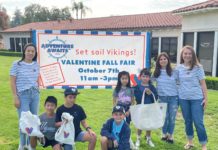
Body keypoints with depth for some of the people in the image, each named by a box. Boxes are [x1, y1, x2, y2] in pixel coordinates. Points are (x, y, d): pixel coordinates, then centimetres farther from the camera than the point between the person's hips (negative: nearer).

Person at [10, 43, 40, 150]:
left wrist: (37, 92, 11)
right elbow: (12, 82, -5)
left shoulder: (36, 65, 8)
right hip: (23, 95, -4)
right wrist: (15, 97, -10)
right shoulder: (17, 64, -5)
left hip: (35, 95, 4)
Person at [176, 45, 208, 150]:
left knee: (198, 122, -2)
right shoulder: (179, 68, 3)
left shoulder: (198, 67, -3)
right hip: (183, 98, 3)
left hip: (197, 98, -3)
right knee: (187, 121, 14)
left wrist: (205, 98, -6)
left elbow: (202, 83, -3)